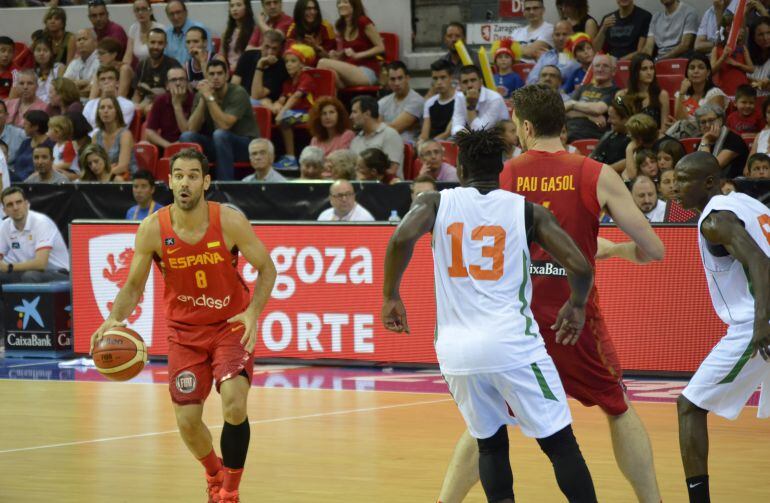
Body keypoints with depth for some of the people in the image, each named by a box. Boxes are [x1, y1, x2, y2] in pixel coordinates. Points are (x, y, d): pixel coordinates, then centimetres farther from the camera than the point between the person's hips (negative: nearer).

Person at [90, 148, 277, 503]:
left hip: (231, 326, -2)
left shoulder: (230, 222, -19)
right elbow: (133, 287, -3)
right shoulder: (152, 229, -15)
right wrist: (115, 319, -23)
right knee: (187, 421, 0)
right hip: (185, 331, 2)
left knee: (234, 403, -23)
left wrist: (253, 312, -23)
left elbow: (266, 268, -7)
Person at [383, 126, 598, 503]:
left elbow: (402, 239, -13)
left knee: (490, 443, 21)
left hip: (456, 348, 2)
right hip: (512, 343, -2)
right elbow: (580, 268, -2)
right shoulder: (528, 210, 5)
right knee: (560, 443, 7)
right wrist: (576, 306, 18)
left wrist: (390, 296, 0)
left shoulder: (435, 202, 7)